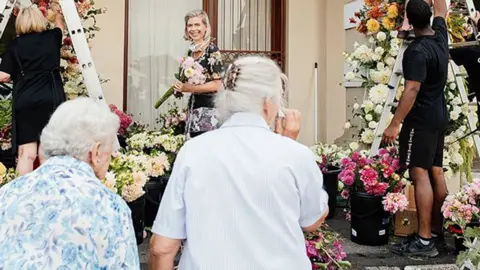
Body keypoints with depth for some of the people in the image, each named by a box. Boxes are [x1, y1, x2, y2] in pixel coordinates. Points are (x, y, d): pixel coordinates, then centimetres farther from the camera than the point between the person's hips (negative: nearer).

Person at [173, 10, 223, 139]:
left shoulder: (212, 50, -11)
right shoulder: (191, 50, 11)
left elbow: (216, 84, -14)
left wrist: (189, 88, -17)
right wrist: (181, 86, 3)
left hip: (208, 106, -7)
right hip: (193, 105, 7)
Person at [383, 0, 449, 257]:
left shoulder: (417, 51, -19)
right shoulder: (440, 36, 5)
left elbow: (411, 90, -24)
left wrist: (394, 124, -23)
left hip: (421, 120, -9)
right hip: (439, 118, 9)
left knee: (420, 174, -10)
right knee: (436, 173, 11)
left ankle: (424, 240, -11)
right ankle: (437, 231, 18)